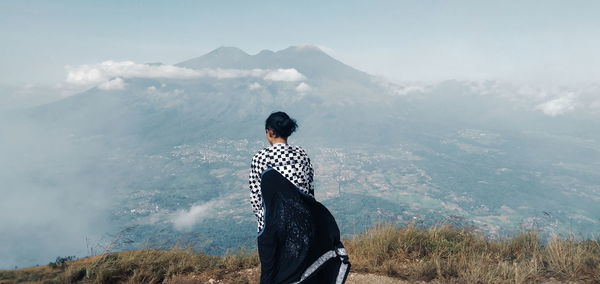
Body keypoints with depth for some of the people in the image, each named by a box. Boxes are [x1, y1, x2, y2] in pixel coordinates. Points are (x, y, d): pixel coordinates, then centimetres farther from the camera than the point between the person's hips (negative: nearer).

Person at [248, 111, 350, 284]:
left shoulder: (259, 158, -8)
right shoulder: (302, 154, 0)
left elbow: (255, 196, -5)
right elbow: (310, 189, 4)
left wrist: (262, 219, 9)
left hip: (272, 225, -3)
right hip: (301, 222, 3)